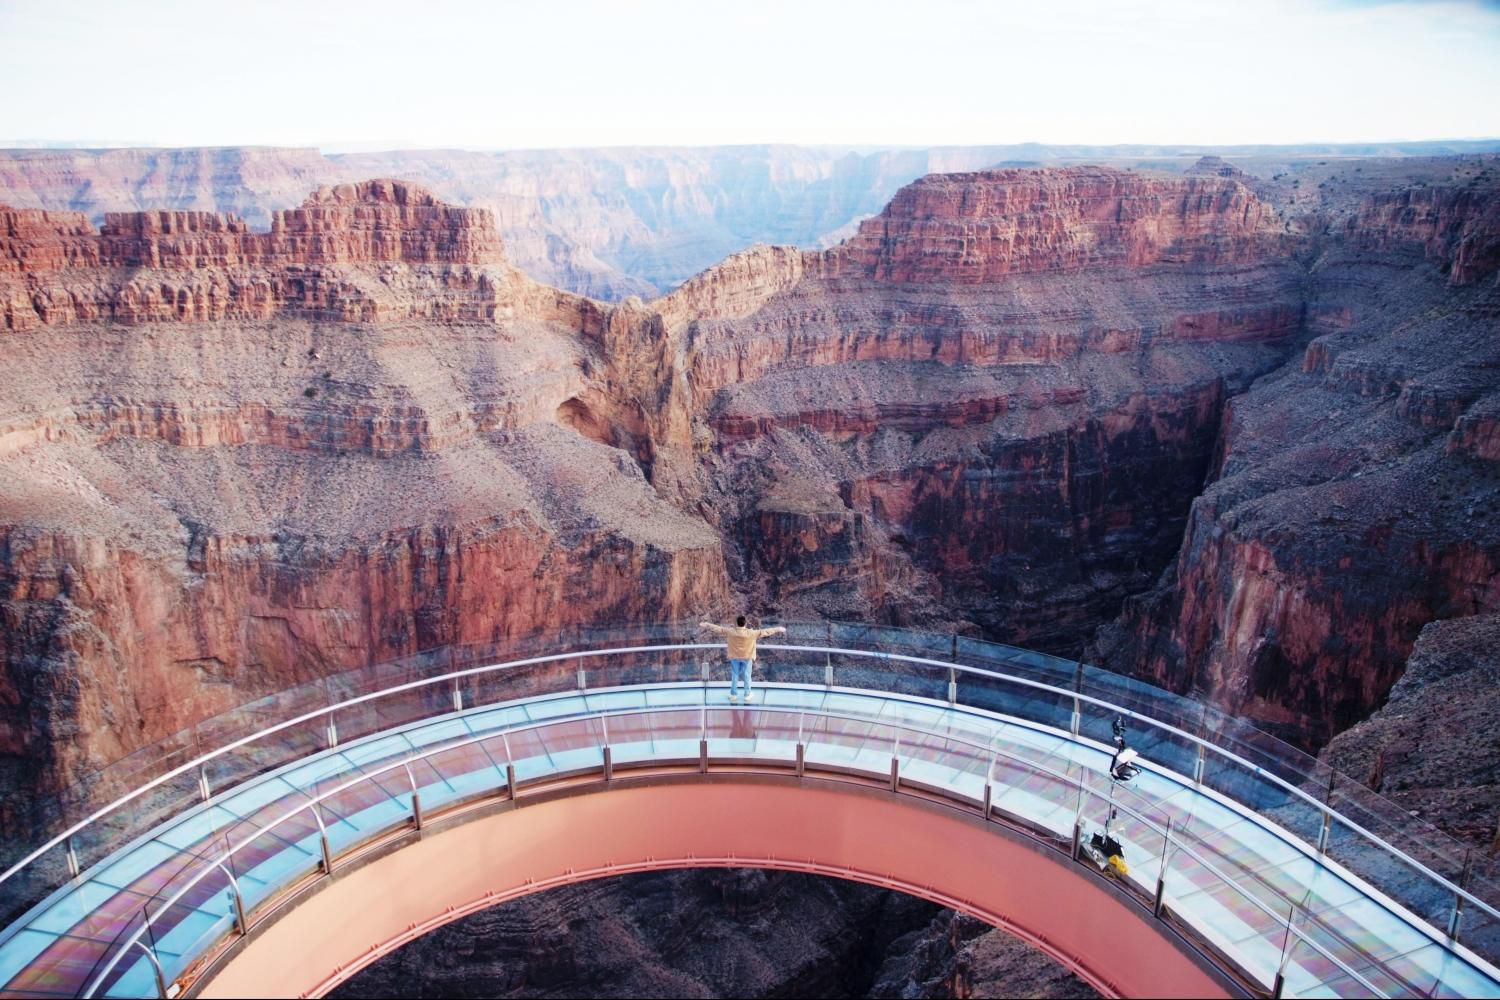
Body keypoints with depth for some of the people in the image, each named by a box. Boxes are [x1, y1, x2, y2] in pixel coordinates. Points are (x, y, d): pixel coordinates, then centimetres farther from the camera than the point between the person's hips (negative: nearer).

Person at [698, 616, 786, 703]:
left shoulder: (730, 632, -20)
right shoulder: (751, 633, -24)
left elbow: (718, 628, -10)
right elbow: (764, 631, -18)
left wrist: (706, 625, 2)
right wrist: (778, 629, -10)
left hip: (734, 657, 2)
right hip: (747, 657, -2)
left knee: (734, 675, 15)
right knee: (747, 676, 13)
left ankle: (733, 695, 24)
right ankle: (747, 695, 22)